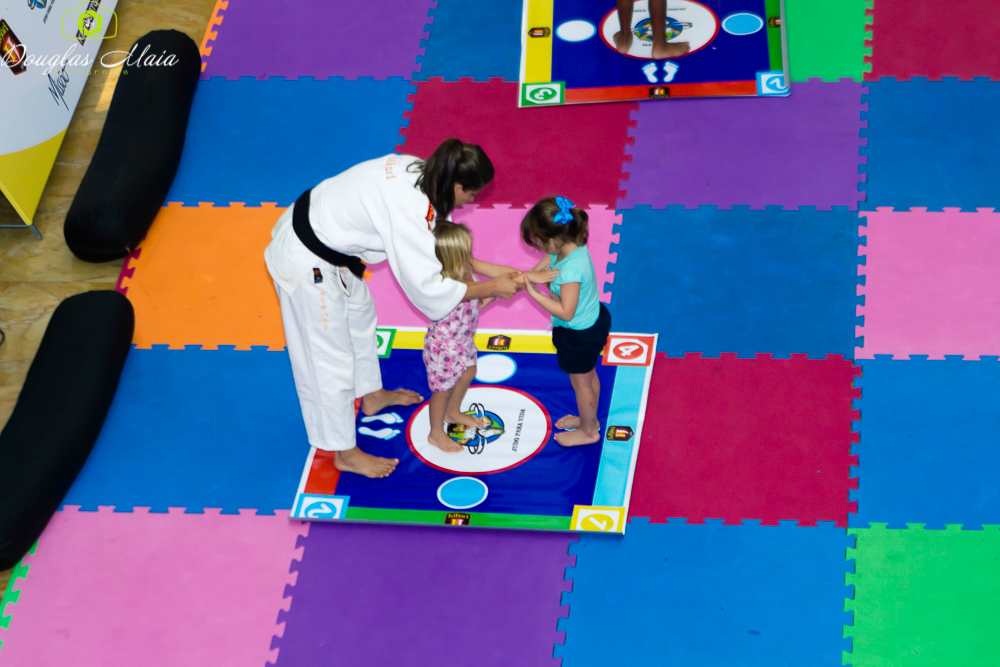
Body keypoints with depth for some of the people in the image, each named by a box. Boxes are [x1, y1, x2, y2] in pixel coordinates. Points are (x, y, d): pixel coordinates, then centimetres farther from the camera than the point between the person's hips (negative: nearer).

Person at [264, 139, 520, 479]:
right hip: (309, 265, -10)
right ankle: (345, 453, 23)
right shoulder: (408, 209, -34)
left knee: (359, 317, 30)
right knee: (329, 357, 6)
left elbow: (439, 239, 9)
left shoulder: (419, 171, -7)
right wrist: (491, 288, -19)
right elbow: (426, 287, -28)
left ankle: (371, 395, 56)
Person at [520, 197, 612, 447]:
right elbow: (534, 274, -2)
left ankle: (588, 431, 38)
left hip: (581, 335, -9)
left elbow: (566, 312, -33)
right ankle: (589, 418, 52)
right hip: (593, 320, 9)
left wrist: (534, 294, -28)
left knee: (580, 381, 15)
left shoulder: (571, 269, -38)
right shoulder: (571, 248, -10)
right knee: (588, 375, 29)